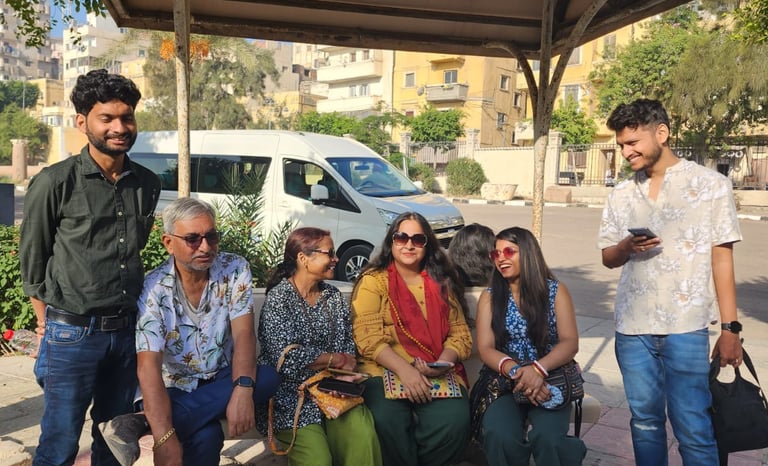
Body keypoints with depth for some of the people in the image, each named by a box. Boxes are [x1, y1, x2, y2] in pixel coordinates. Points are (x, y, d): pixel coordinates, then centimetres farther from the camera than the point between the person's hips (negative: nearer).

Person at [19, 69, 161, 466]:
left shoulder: (147, 184, 3)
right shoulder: (55, 183, -11)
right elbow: (32, 258, -1)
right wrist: (49, 321, 4)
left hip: (126, 330, 4)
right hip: (72, 333, -4)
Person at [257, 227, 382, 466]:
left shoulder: (334, 296, 10)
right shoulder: (279, 299, -8)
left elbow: (348, 345, 8)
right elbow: (287, 357, -18)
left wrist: (346, 369, -13)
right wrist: (337, 360, -9)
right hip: (292, 397, -4)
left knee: (363, 437, -24)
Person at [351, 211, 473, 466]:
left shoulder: (442, 282, 15)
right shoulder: (373, 280, 5)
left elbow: (460, 332, 10)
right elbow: (368, 336, -7)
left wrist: (442, 363, -10)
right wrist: (404, 369, -20)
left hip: (438, 376, 3)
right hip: (385, 371, -2)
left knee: (454, 421, -26)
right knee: (388, 421, -32)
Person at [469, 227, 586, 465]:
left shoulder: (555, 290, 4)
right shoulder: (489, 296, 7)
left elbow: (570, 342, -4)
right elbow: (486, 349, -2)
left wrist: (538, 369, -23)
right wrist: (515, 370, -22)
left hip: (550, 378, -1)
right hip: (504, 380, 1)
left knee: (546, 438, -31)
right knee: (499, 437, -28)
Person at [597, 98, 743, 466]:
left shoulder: (711, 184, -1)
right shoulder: (621, 195, 9)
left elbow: (721, 257, -2)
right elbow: (608, 259, 13)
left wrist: (730, 328, -6)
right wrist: (625, 247, -11)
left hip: (686, 327, -4)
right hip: (632, 326, 4)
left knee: (693, 430, 0)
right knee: (644, 421, 14)